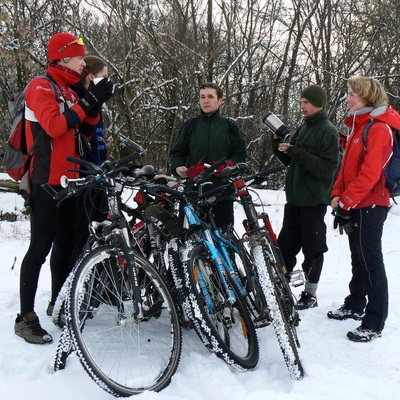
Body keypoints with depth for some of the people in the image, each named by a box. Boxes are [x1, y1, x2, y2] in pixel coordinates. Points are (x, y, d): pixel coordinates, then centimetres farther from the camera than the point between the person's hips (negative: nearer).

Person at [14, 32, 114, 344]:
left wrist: (95, 104, -5)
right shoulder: (41, 86, -8)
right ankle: (26, 318, -2)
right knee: (41, 247, -8)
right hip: (47, 180, -8)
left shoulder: (71, 90, 18)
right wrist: (87, 102, -19)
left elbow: (86, 126, 12)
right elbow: (53, 125, -22)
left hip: (68, 179, 8)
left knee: (65, 244, 13)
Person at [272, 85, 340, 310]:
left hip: (314, 200, -7)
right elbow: (290, 161, 17)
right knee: (285, 244, 12)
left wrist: (299, 153, -22)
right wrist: (279, 144, 0)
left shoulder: (329, 132, -10)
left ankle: (310, 294, 15)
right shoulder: (303, 128, 13)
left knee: (312, 249, 3)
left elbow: (328, 169, -19)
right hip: (295, 198, 7)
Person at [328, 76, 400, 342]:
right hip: (355, 204, 10)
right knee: (359, 259, 19)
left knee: (371, 262, -5)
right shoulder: (360, 127, 16)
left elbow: (370, 174, -22)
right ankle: (355, 306, 32)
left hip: (370, 205, -10)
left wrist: (346, 201, -17)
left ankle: (374, 323, 1)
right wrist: (337, 194, 5)